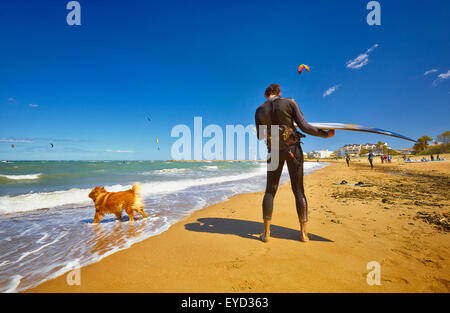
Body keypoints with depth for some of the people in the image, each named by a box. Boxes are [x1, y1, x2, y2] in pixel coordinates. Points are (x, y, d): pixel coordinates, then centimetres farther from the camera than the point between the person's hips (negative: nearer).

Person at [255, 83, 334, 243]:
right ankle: (304, 233, 11)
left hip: (274, 151, 1)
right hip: (293, 148, -1)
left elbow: (260, 136, 10)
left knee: (270, 190, 7)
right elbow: (304, 126, -7)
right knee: (298, 190, 6)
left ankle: (266, 232, 7)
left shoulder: (259, 111, 3)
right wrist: (325, 134, 7)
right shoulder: (290, 102, -2)